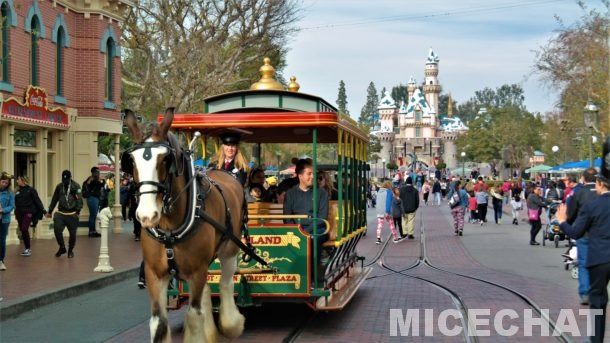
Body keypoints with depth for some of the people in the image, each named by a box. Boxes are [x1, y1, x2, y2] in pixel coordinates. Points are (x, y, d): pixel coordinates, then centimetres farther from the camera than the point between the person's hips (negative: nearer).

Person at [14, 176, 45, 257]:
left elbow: (37, 201, -5)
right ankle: (27, 248, 19)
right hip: (20, 213, 6)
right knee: (22, 230, 7)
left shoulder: (30, 190, -4)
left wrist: (43, 211, -9)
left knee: (24, 229, -15)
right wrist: (16, 213, 12)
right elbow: (15, 203, 15)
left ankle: (28, 249, -7)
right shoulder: (17, 191, 12)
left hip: (28, 213, -6)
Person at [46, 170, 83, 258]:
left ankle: (70, 251, 22)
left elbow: (79, 199, -11)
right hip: (60, 213, 3)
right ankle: (62, 247, 7)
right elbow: (54, 199, 18)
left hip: (72, 214, -3)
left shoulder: (76, 186, -3)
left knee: (72, 233, 3)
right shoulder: (59, 186, 10)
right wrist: (50, 211, 20)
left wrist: (78, 211, -22)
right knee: (57, 229, -13)